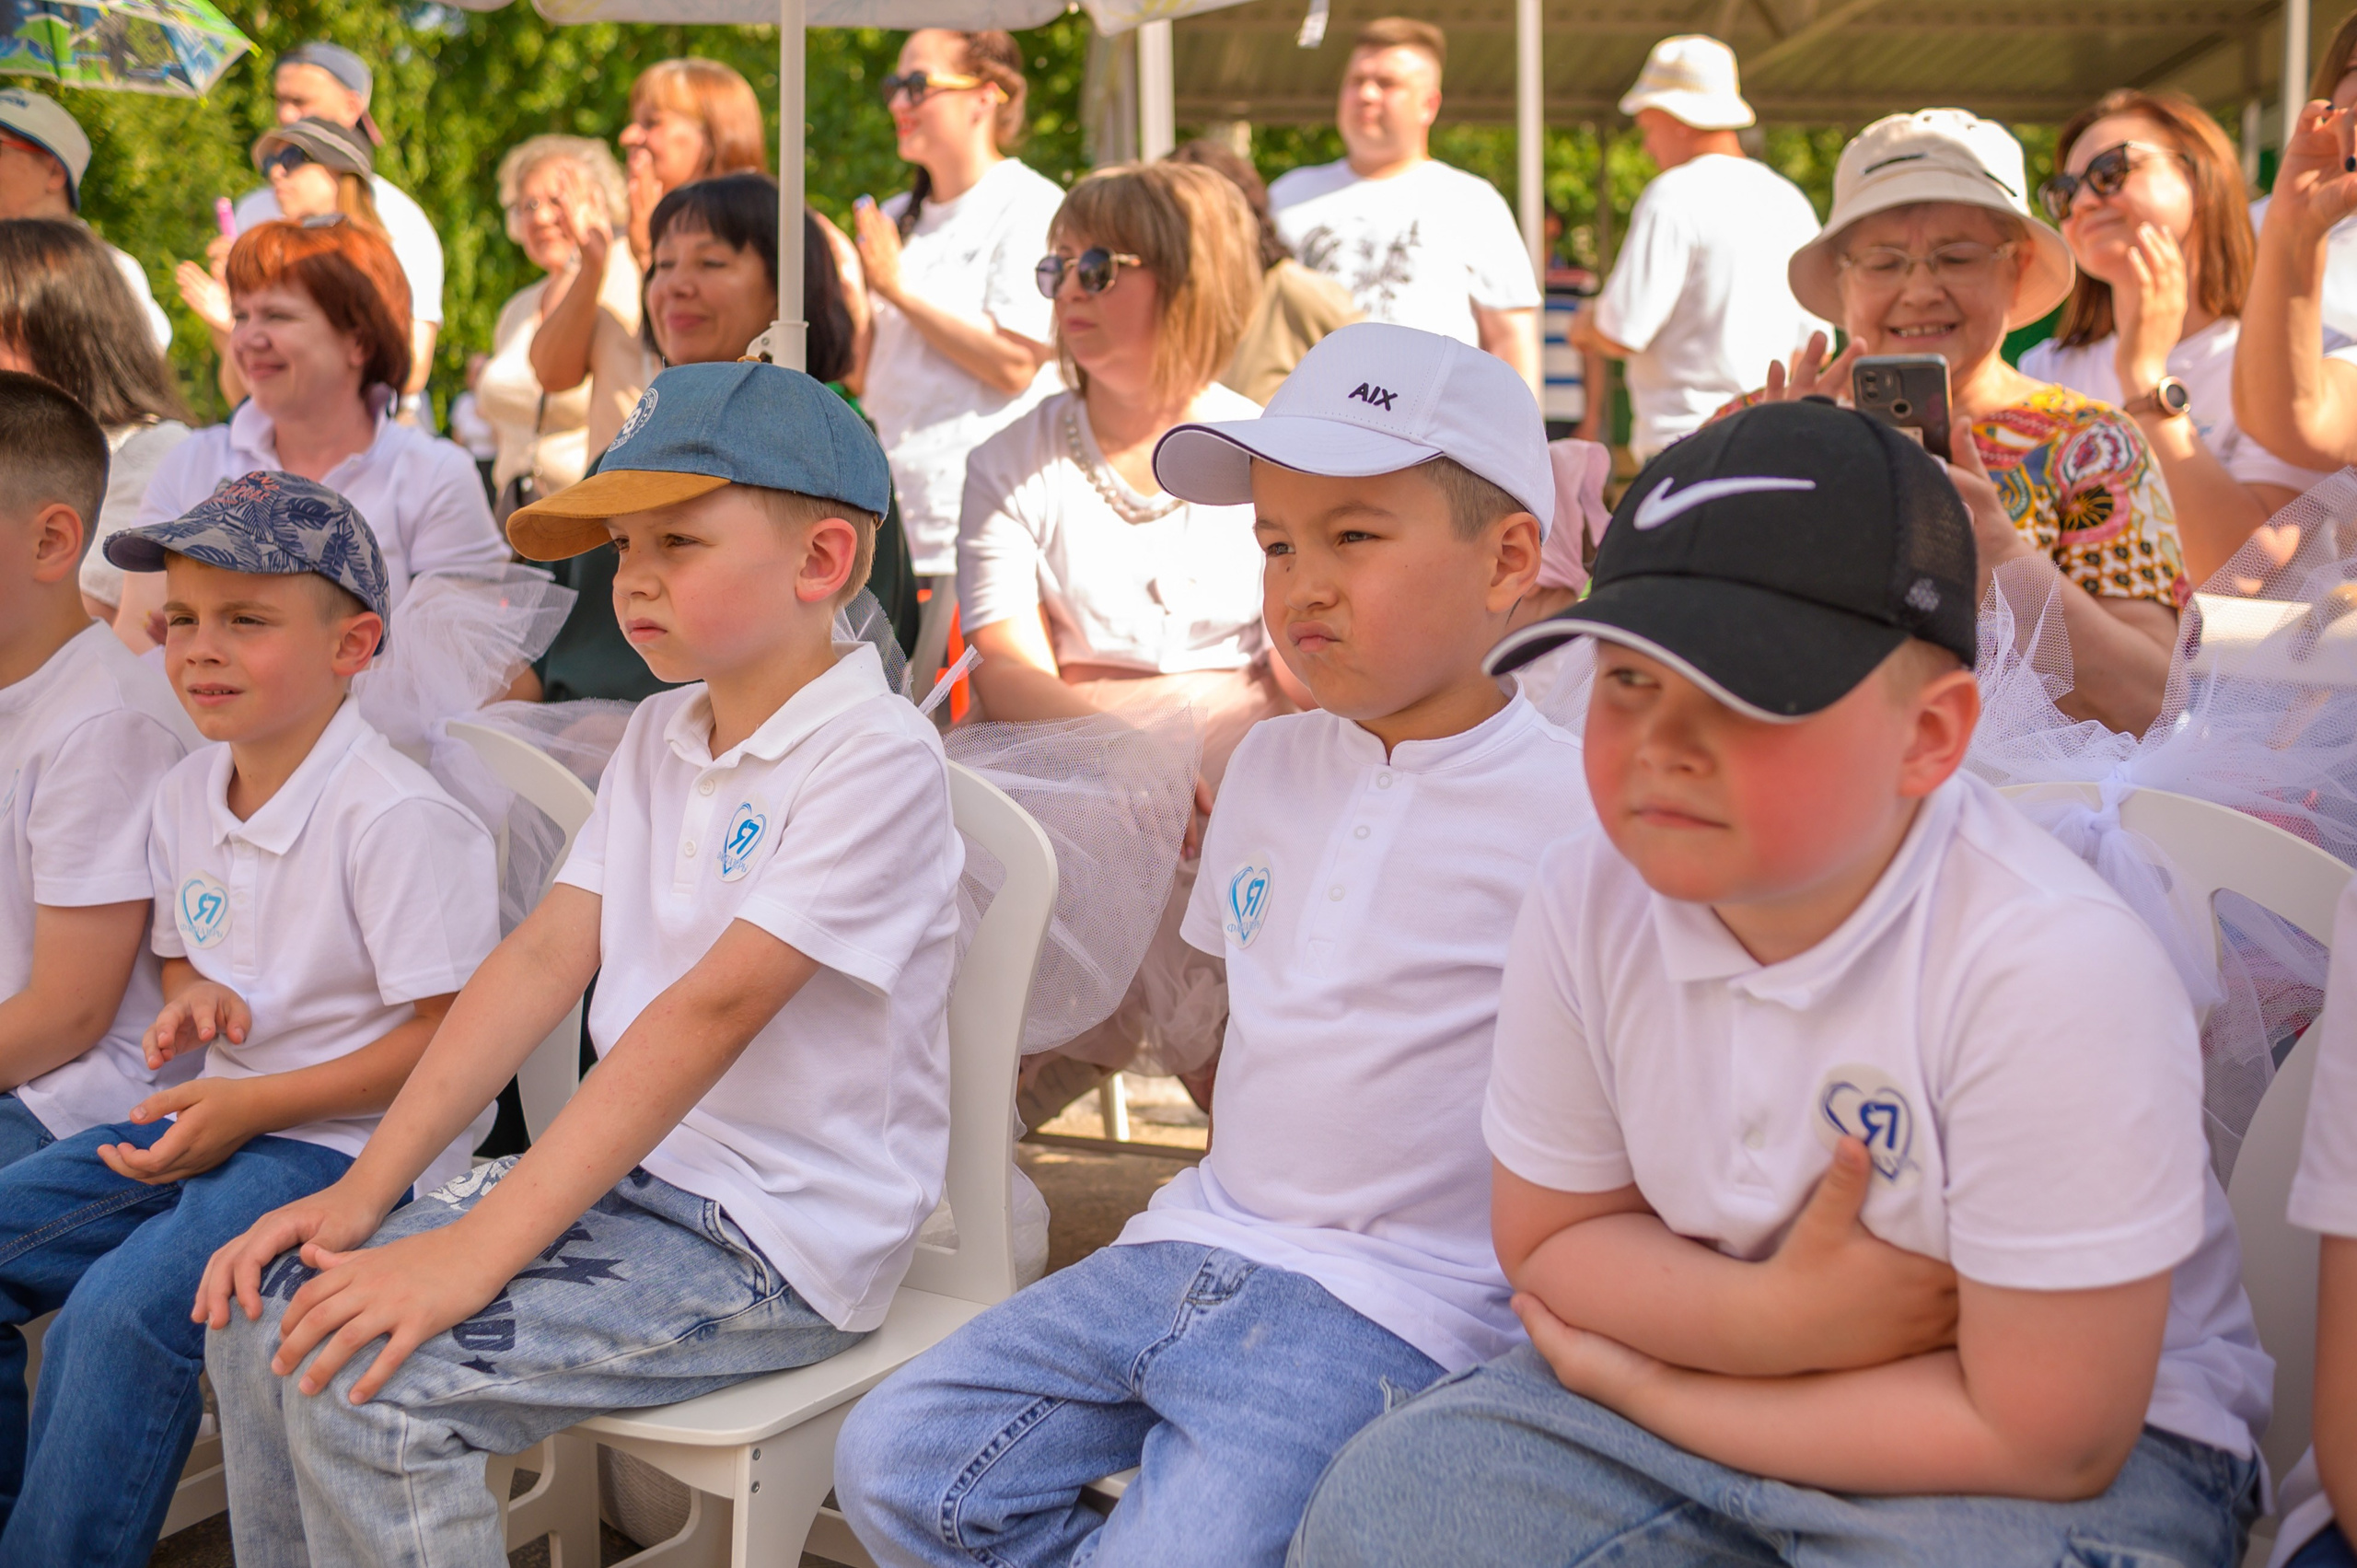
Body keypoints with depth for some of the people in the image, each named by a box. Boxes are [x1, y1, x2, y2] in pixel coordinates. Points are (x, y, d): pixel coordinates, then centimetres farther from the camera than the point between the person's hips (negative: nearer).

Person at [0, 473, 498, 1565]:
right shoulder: (185, 793, 8)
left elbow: (451, 1036, -17)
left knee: (121, 1311, -27)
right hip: (207, 1116, 9)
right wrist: (189, 999, -1)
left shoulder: (395, 817, -18)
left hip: (347, 1142, -9)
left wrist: (253, 1105, -21)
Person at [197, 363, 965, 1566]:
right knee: (270, 1308, -1)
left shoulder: (876, 758, -18)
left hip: (778, 1234, -8)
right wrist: (367, 1189, -5)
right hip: (629, 1171, 8)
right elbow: (545, 954, 4)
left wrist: (478, 1250, -27)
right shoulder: (659, 736, 11)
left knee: (368, 1380, -20)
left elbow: (712, 1009, -25)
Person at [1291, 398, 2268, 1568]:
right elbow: (1548, 1238, 0)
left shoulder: (2055, 971, -28)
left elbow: (2043, 1437, -23)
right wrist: (1768, 1316, -21)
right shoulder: (1587, 898, -13)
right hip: (1733, 1345, 4)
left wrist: (1635, 1385, -15)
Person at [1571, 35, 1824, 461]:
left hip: (1688, 438, -7)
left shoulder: (1674, 196, -8)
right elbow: (1814, 342, 17)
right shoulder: (1791, 202, 14)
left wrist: (1585, 327, 11)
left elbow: (1622, 334, -11)